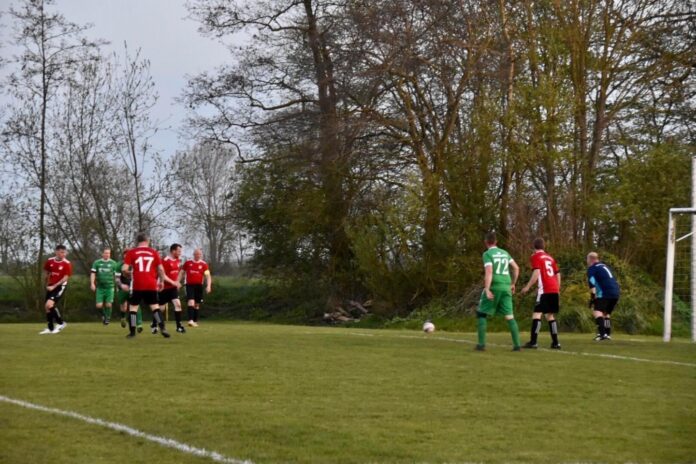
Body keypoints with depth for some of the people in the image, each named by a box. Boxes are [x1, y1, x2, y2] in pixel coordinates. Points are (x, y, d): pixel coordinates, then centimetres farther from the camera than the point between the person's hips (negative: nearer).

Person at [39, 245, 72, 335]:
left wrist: (54, 286, -18)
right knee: (47, 307, 7)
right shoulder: (49, 261, -1)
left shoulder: (67, 264, -15)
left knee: (49, 304, -20)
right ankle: (50, 328, 20)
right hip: (51, 286, 6)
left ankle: (60, 323, -4)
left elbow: (65, 278, -16)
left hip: (60, 286, -6)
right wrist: (47, 285, 13)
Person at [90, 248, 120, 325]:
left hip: (110, 287, -1)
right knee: (99, 305, -5)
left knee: (108, 304, -7)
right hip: (100, 287, 1)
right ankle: (103, 315, 25)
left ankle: (107, 318, 17)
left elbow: (116, 276, 8)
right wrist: (92, 283, -11)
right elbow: (93, 273, 0)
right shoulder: (97, 263, 4)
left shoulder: (113, 263, 3)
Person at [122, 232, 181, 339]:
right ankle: (162, 328, -7)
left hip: (137, 285, -1)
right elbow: (161, 270, 8)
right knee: (155, 306, 9)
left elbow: (124, 269, -5)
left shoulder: (131, 252, 3)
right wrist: (172, 282, 20)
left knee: (133, 307, 10)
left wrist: (129, 272, 19)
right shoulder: (154, 252, 8)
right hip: (151, 285, 1)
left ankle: (132, 332, 5)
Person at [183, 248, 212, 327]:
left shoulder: (204, 264, 1)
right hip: (189, 285, -1)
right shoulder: (188, 263, 4)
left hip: (199, 285, 1)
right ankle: (190, 320, -27)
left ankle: (195, 321, 20)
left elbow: (208, 276, -3)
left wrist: (208, 286, -16)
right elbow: (182, 273, 15)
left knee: (197, 304, 9)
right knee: (191, 302, -18)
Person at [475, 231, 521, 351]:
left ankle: (481, 344, -1)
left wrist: (487, 290, -20)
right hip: (506, 287, 5)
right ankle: (517, 344, -5)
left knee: (481, 314, 7)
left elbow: (489, 272, -16)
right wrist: (513, 284, 24)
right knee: (509, 316, 4)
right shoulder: (505, 253, 15)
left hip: (493, 286, -5)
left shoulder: (487, 254, -4)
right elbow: (516, 268, 16)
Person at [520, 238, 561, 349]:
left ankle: (533, 342, -15)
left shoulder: (535, 257, 1)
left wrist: (528, 287, -10)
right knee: (550, 315, 14)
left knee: (537, 314, -8)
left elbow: (536, 273, -13)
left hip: (544, 290, -7)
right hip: (554, 290, 7)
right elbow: (558, 274, 19)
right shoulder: (550, 257, 21)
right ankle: (555, 342, 10)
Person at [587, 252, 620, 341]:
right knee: (606, 312, 22)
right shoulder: (604, 266, 28)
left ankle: (602, 333, -29)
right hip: (616, 292, 8)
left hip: (605, 293, -8)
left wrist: (592, 297, -8)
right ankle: (608, 334, 19)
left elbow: (592, 284, -9)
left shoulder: (592, 268, 3)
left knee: (597, 311, -12)